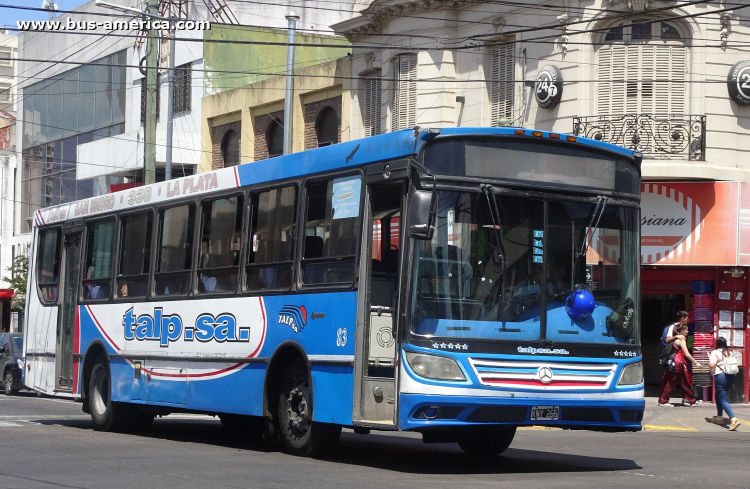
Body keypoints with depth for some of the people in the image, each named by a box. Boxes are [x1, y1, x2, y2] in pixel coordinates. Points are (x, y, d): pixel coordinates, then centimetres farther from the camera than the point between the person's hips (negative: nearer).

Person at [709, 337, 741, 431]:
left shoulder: (715, 353, -9)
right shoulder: (729, 352, 13)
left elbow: (712, 365, -20)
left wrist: (709, 365, 1)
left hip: (720, 376, -8)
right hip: (731, 376, 8)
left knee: (723, 400, -9)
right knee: (718, 396, 26)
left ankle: (733, 419, -27)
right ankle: (719, 417, 31)